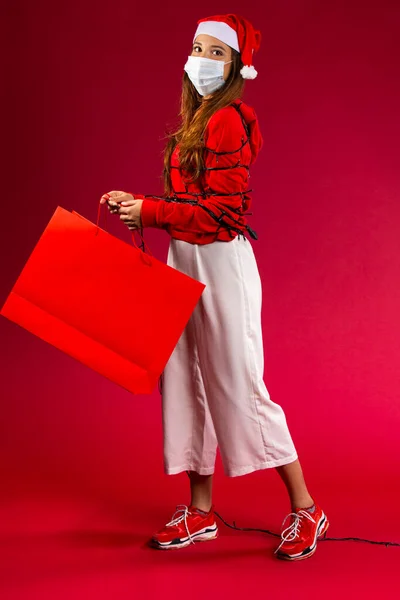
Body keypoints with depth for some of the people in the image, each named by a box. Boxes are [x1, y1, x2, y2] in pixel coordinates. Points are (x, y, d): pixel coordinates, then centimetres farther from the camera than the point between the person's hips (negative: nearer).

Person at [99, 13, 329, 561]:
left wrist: (150, 212, -17)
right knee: (186, 382, 10)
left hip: (222, 261, -9)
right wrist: (136, 202, 6)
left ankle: (306, 511, 9)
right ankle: (200, 513, 22)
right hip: (183, 259, 9)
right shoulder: (194, 122, 15)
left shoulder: (229, 122, -12)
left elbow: (221, 208, -19)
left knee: (239, 385, -5)